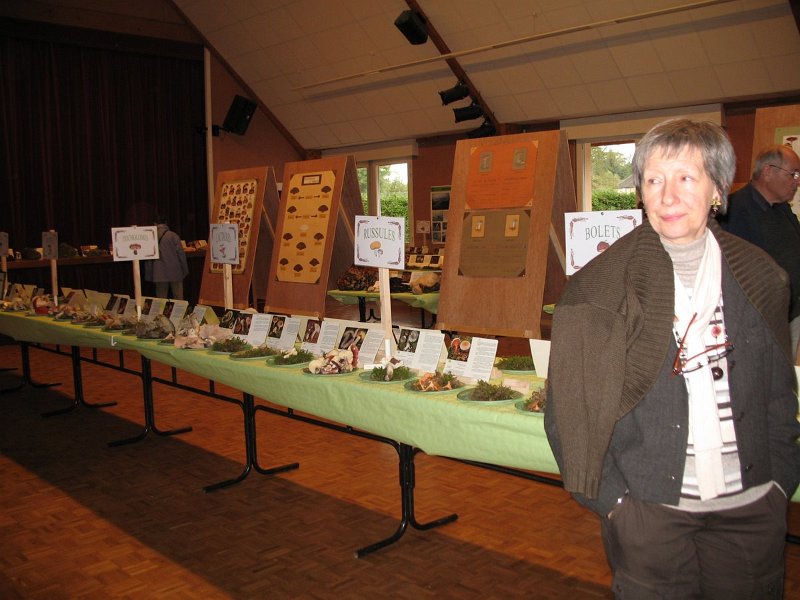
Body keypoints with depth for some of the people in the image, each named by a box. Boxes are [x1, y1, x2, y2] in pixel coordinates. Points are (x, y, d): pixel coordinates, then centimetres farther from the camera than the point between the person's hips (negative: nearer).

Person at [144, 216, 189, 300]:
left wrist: (149, 275, 13)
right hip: (175, 273, -2)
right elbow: (181, 253, -5)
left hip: (159, 275, 2)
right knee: (178, 298, 4)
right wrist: (185, 271, 4)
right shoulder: (173, 236, -4)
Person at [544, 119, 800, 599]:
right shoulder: (600, 285, -8)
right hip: (649, 508, -3)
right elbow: (570, 406, -7)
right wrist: (610, 497, -9)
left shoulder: (760, 278, 2)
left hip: (751, 507, 3)